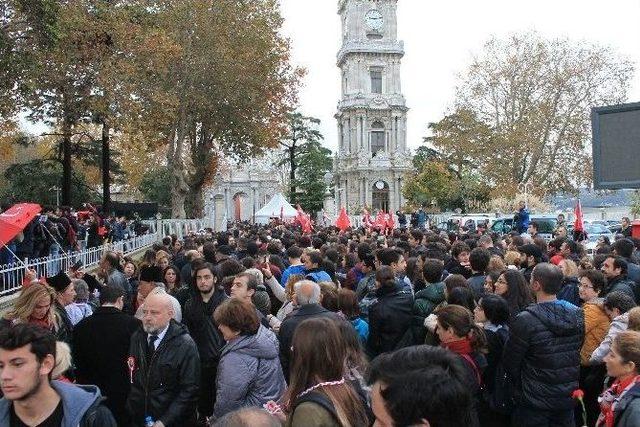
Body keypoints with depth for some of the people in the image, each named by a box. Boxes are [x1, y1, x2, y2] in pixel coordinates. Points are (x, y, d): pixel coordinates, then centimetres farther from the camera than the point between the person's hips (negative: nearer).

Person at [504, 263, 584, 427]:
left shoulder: (525, 321, -25)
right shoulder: (577, 315, -6)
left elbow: (510, 363, -15)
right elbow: (577, 352, 7)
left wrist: (522, 384, 5)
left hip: (535, 401, -5)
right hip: (568, 398, 5)